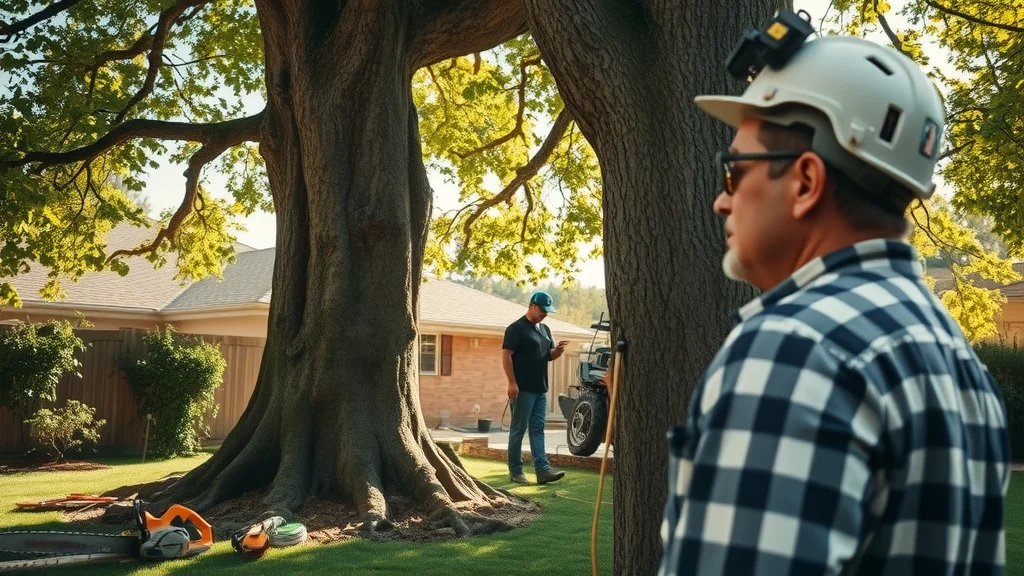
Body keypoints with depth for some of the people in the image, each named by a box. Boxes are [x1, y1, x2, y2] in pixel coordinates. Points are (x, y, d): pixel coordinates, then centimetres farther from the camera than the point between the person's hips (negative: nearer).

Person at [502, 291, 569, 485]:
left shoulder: (544, 329, 15)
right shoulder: (516, 328, -10)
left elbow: (549, 356, 21)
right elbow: (506, 355, -15)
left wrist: (557, 350, -3)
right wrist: (512, 383, -21)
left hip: (540, 389, 8)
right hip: (523, 389, -8)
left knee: (538, 430, 5)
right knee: (518, 430, -1)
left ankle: (542, 470, 2)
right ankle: (515, 470, 6)